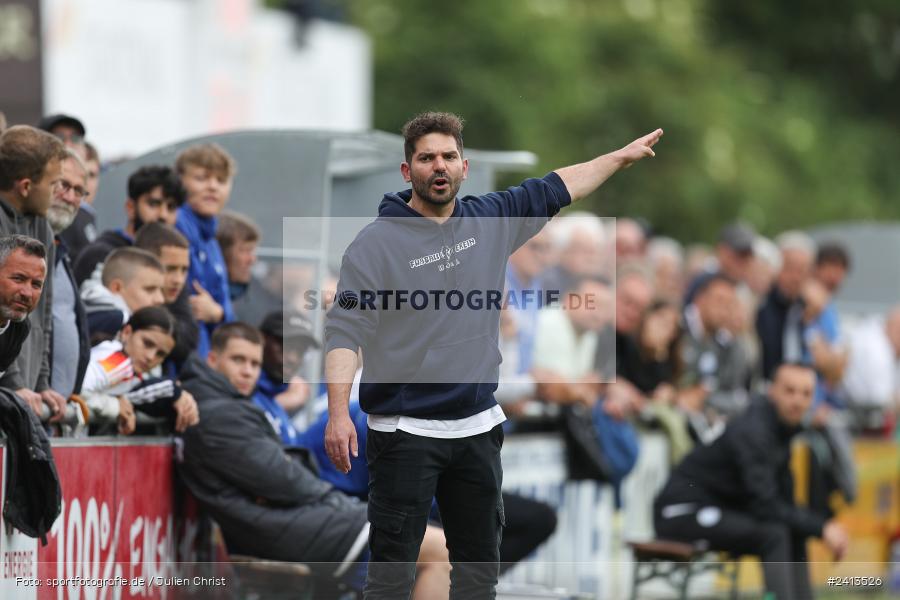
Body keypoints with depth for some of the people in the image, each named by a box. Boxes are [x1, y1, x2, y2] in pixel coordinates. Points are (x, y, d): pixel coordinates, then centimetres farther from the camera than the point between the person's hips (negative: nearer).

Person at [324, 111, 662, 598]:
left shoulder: (489, 220, 6)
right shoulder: (376, 243, -9)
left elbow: (552, 191, 22)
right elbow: (344, 331, -15)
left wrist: (620, 156, 28)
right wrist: (338, 414, -25)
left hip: (477, 429, 6)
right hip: (404, 432, -6)